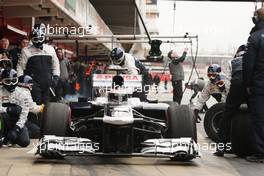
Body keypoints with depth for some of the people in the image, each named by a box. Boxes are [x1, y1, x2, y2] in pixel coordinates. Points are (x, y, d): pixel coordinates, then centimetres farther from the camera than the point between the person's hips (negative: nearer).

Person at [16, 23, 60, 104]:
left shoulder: (50, 49, 11)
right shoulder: (26, 51, 2)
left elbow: (55, 64, 19)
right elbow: (20, 66, 3)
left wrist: (56, 77, 9)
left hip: (48, 83, 4)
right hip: (34, 84, -4)